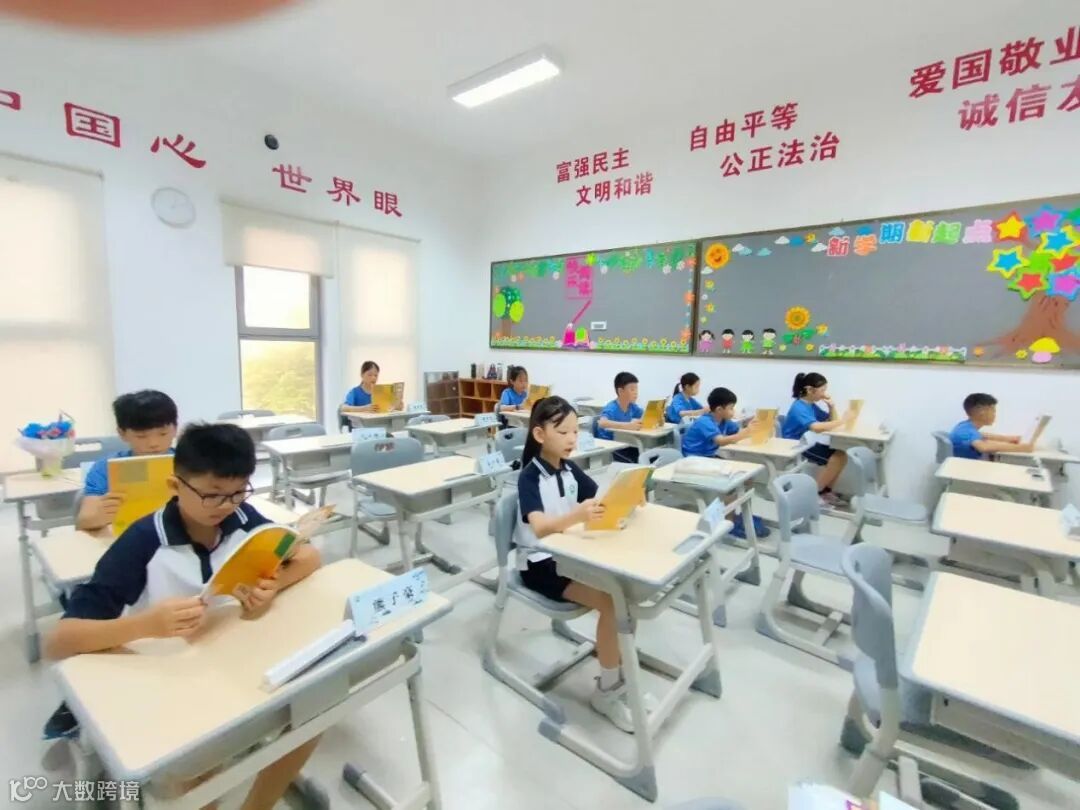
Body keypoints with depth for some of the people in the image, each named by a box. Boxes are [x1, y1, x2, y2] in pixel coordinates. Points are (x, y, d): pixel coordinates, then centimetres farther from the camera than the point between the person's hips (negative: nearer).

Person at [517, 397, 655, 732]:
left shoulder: (570, 469, 4)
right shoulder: (529, 477, -17)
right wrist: (578, 515, -51)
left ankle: (621, 674, 6)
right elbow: (539, 528, -32)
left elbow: (603, 499, 4)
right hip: (540, 564, -6)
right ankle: (607, 691, -1)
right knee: (610, 601, -22)